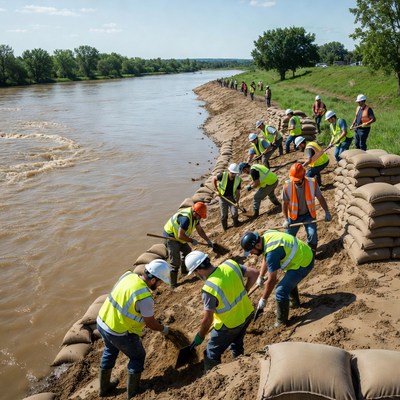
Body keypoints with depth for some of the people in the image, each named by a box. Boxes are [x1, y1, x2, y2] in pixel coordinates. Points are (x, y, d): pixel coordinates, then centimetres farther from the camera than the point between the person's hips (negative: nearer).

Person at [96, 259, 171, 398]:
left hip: (102, 322, 7)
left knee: (110, 352, 31)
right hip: (120, 332, -7)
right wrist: (164, 329, 7)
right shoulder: (145, 297, -29)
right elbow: (151, 324, -14)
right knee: (138, 357, 18)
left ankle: (104, 387, 49)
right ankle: (133, 391, 33)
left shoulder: (128, 275, -8)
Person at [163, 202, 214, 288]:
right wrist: (192, 241, -20)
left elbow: (199, 230, 9)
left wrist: (208, 241, 7)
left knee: (187, 251, 24)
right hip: (170, 236, -10)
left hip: (177, 236, 10)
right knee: (175, 261, -10)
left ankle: (184, 270, 44)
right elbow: (180, 235, -33)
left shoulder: (195, 216, -3)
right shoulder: (186, 218, -33)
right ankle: (173, 284, -4)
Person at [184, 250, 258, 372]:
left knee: (212, 355, 14)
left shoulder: (209, 290, -31)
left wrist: (200, 337, -2)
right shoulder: (231, 264, -15)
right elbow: (254, 274, -2)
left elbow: (207, 320, -20)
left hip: (230, 325, -7)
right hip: (247, 314, 7)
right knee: (237, 346, 31)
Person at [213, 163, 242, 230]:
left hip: (232, 197, 1)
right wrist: (217, 189, 1)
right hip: (223, 197, -1)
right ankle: (224, 227, 28)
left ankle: (236, 224, 17)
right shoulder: (223, 175, -18)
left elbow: (238, 192, -7)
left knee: (234, 213, -12)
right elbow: (214, 179, 2)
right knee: (224, 215, 4)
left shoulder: (238, 180, -11)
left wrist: (237, 202, -20)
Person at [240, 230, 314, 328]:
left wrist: (263, 299, -11)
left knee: (281, 291, -10)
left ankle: (281, 322, 5)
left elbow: (271, 280, -22)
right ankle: (295, 302, 54)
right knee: (290, 280, 32)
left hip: (303, 264, -10)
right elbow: (266, 259, 16)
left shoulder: (272, 252, -31)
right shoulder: (265, 236, -4)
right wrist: (260, 277, 19)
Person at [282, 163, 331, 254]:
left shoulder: (312, 183, -23)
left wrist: (327, 212, -7)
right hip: (294, 216, 0)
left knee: (312, 235, -7)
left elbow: (320, 198, -7)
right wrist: (285, 219, -12)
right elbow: (285, 204, -11)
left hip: (308, 214, 0)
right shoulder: (287, 186, -24)